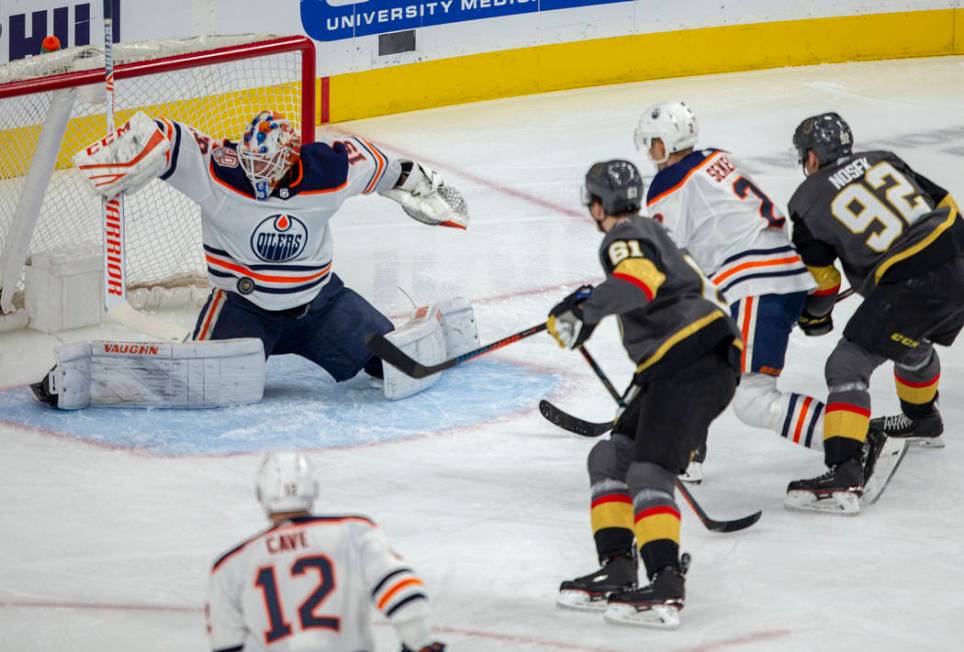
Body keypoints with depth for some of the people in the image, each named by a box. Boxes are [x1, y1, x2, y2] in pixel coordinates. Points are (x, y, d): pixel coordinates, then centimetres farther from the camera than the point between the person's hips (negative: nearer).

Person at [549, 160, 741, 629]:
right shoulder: (654, 236, 28)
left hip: (693, 365, -10)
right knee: (611, 458, 10)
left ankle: (665, 586, -29)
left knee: (648, 472, -18)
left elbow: (642, 278, -27)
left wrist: (586, 309, -36)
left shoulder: (626, 236, -3)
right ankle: (616, 572, 5)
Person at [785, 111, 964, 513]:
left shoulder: (809, 200, 1)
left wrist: (815, 318, 27)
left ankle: (845, 475, -17)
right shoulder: (883, 161, 15)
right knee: (912, 339, 36)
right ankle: (922, 418, 62)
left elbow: (821, 278, 8)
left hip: (914, 285, -7)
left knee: (848, 366, -4)